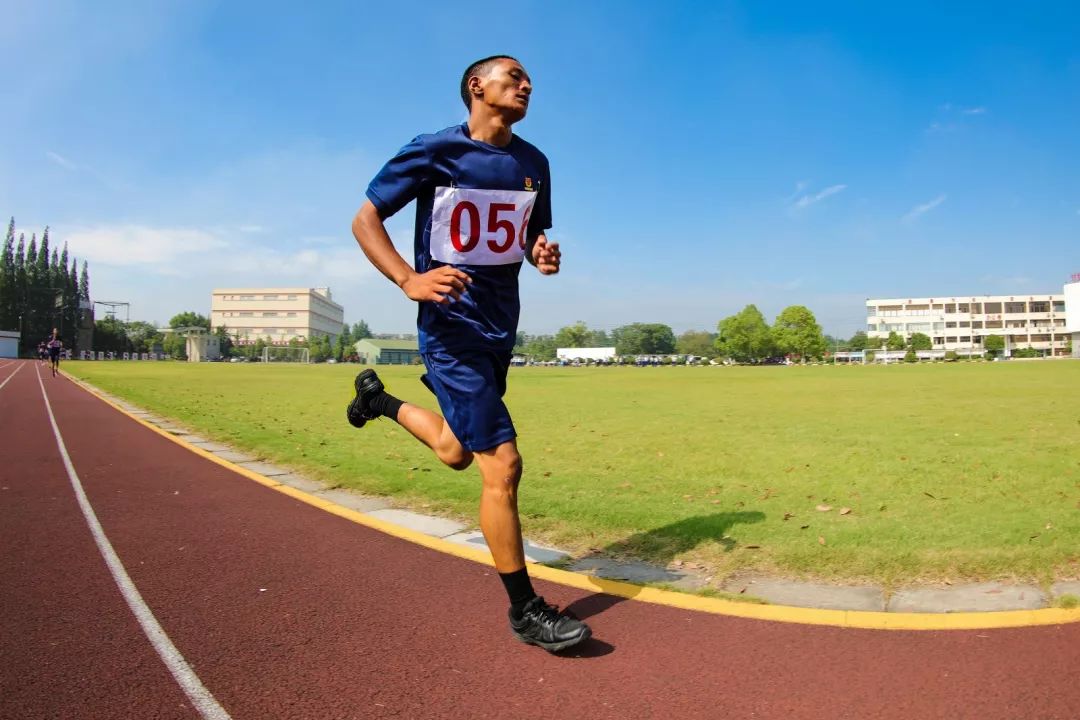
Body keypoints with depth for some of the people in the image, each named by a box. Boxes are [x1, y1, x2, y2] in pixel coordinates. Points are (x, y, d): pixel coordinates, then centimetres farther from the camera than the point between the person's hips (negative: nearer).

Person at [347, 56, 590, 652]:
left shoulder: (533, 164, 8)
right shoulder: (433, 151, -8)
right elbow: (365, 220, -5)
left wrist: (544, 256, -6)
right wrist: (409, 280, -23)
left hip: (500, 329, 7)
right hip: (451, 330, -7)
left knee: (457, 453, 20)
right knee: (502, 463, -12)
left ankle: (379, 399, 49)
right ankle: (525, 610, 4)